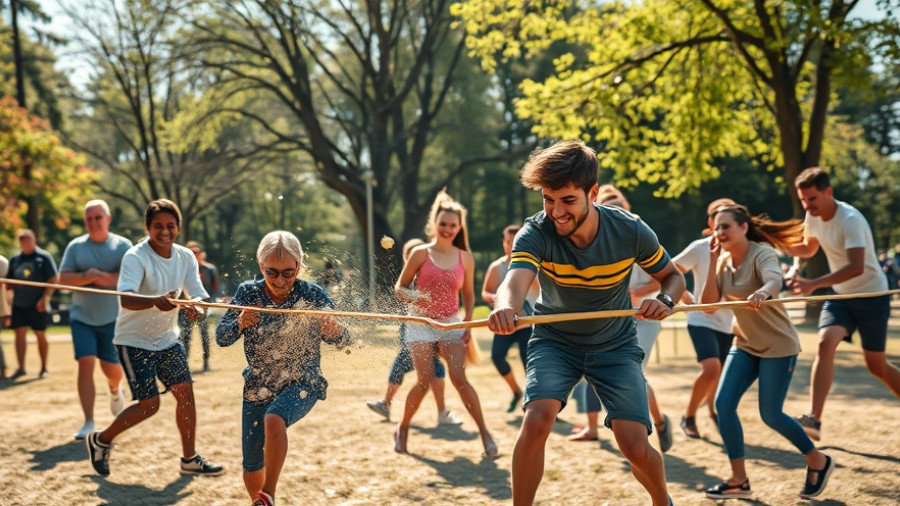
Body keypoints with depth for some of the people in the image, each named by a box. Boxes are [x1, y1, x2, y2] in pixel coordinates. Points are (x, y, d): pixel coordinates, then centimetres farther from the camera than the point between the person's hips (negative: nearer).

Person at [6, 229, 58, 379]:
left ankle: (44, 368, 15)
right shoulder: (15, 259, 11)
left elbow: (53, 279, -8)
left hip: (37, 305, -4)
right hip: (19, 304, 4)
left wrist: (45, 298, -17)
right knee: (19, 333, -3)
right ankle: (21, 368, -2)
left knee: (40, 335, 5)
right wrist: (7, 288, -6)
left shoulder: (43, 257, -3)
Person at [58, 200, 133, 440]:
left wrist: (105, 277, -20)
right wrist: (87, 277, -23)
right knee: (85, 364, -12)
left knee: (112, 368, 5)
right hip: (82, 317, 1)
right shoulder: (76, 246, 2)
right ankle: (88, 422, -6)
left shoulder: (122, 246, -1)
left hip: (113, 318, 0)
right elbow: (63, 279, -6)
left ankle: (115, 390, 43)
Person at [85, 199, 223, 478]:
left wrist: (197, 306, -32)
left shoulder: (186, 257, -2)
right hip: (134, 341, -6)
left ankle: (189, 459, 16)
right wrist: (155, 301, -56)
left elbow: (199, 294, -7)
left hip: (167, 339, 6)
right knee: (149, 405, -8)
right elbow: (125, 299, -36)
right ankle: (101, 439, 17)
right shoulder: (135, 257, -21)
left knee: (185, 392, 1)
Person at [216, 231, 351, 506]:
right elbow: (220, 337, -9)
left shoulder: (313, 295, -13)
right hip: (257, 388, 3)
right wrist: (239, 324, -30)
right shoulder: (248, 293, -9)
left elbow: (342, 341, -7)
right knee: (251, 470, 8)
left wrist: (335, 332, -31)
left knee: (273, 419, -35)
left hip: (303, 384, -3)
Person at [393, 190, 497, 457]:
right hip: (421, 323, -1)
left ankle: (485, 433, -2)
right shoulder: (421, 253, -3)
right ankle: (402, 429, 12)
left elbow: (469, 295, 13)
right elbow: (399, 287, 0)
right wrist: (414, 297, -21)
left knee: (459, 378, -12)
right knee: (425, 380, -11)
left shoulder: (466, 258, 4)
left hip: (451, 324, 2)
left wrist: (468, 323, 1)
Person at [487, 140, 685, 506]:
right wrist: (505, 308, -69)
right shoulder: (536, 233, -24)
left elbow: (673, 277, -1)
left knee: (635, 446, -9)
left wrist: (665, 301, -25)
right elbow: (515, 280, -45)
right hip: (554, 341, 0)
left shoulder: (631, 231, -19)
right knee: (537, 419, -27)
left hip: (615, 346, 1)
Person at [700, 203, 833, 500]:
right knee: (723, 404, -8)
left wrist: (762, 292, -65)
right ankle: (739, 480, 2)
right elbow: (709, 305, -8)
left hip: (778, 345, -6)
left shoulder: (762, 254, -19)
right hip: (746, 345, 6)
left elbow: (774, 281, -41)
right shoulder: (723, 261, 0)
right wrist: (713, 262, -14)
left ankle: (818, 462, 20)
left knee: (770, 414, -5)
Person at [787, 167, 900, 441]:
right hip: (840, 295, 5)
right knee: (825, 344, -20)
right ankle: (814, 419, -27)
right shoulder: (813, 216, -2)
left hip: (872, 295, -5)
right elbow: (809, 249, 17)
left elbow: (856, 267, -38)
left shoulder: (850, 220, -26)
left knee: (876, 366, 4)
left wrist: (814, 284, -45)